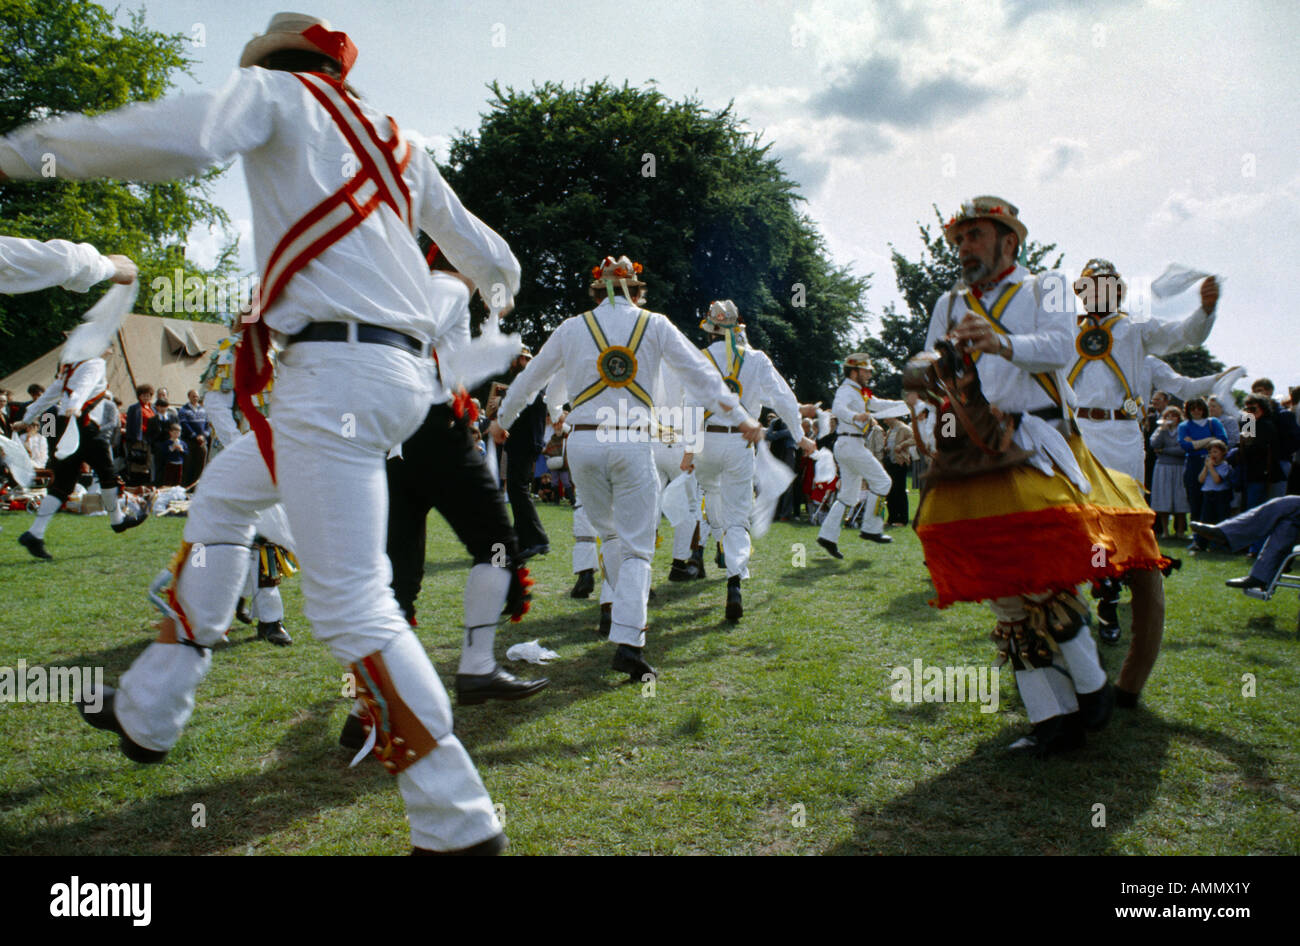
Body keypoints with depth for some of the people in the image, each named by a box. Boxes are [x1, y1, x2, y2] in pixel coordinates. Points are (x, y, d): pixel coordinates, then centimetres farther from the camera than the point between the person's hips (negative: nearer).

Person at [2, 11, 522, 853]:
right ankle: (148, 715, 32)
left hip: (336, 368, -9)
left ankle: (461, 822, -9)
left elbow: (179, 138, -14)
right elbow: (477, 245, 32)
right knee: (222, 497, 24)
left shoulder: (278, 89, 8)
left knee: (351, 604, -12)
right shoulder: (396, 139, 25)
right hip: (402, 371, 9)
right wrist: (504, 285, 54)